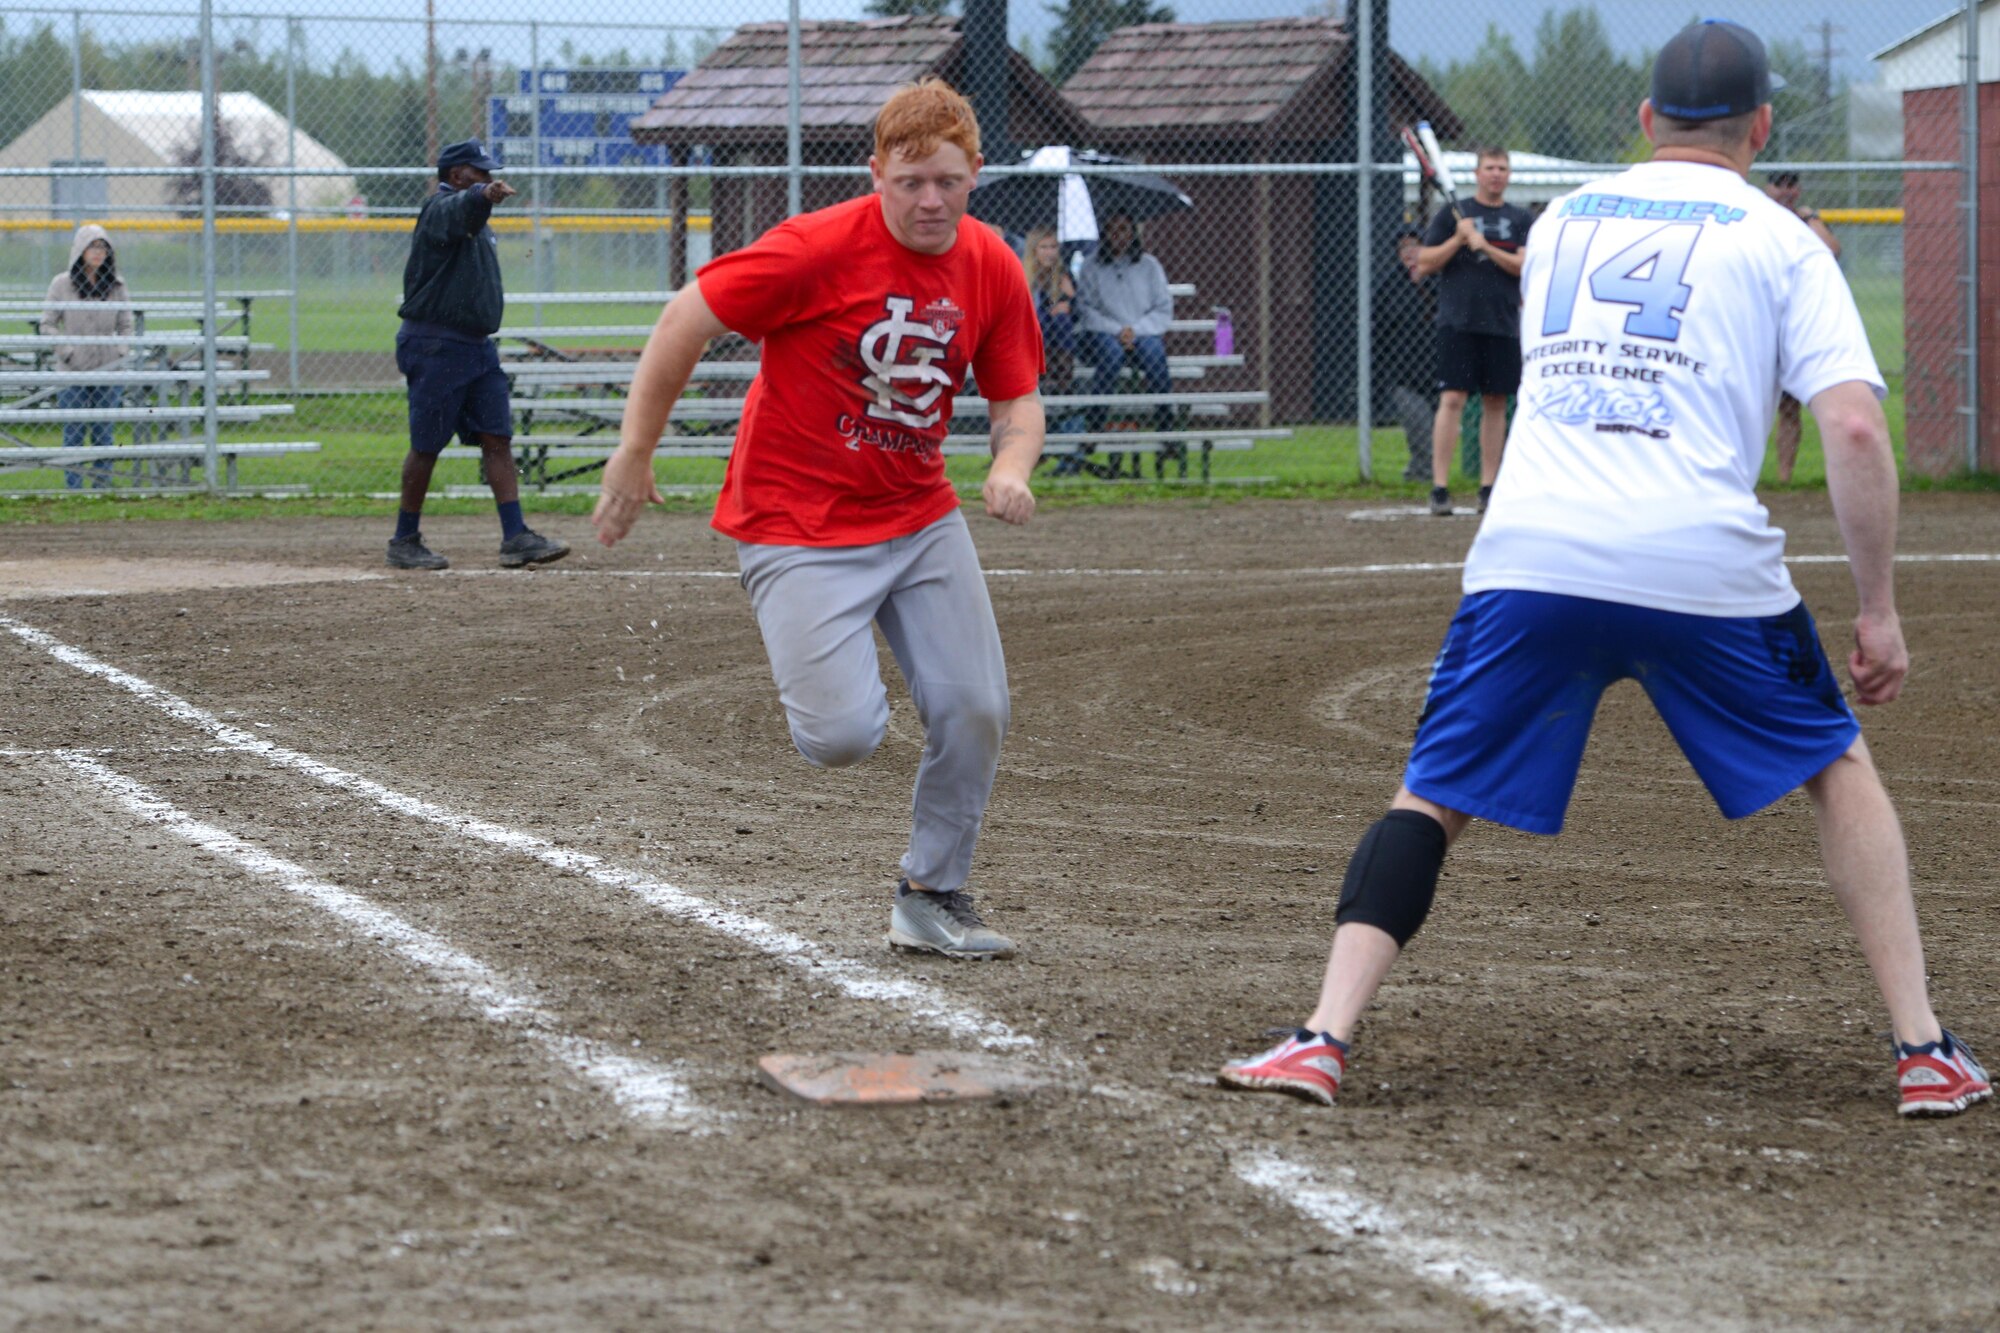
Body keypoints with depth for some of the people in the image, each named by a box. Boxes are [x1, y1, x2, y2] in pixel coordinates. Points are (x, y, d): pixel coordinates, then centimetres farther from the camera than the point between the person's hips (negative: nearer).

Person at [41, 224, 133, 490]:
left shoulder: (116, 285, 7)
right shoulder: (62, 284, -1)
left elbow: (125, 325, 13)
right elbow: (48, 325, 1)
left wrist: (121, 351, -4)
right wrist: (67, 351, -11)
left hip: (108, 370, 2)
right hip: (73, 372, -2)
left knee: (103, 431, 4)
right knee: (73, 432, -1)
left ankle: (102, 485, 9)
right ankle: (73, 488, 2)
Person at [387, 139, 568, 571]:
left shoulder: (474, 218, 18)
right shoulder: (442, 207, -12)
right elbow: (461, 209, -37)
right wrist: (484, 196, -57)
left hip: (476, 346, 9)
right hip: (435, 347, -9)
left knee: (497, 438, 0)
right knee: (427, 446, -2)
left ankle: (515, 536, -5)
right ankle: (405, 541, 9)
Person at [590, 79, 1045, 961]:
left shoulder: (991, 269, -2)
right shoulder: (819, 250, -20)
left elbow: (1018, 398, 9)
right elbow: (686, 321, -13)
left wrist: (1011, 467, -14)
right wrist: (634, 456, -9)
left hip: (920, 517, 5)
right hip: (797, 525, -5)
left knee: (975, 714, -1)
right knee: (844, 736, -16)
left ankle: (932, 900, 19)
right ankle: (808, 674, 21)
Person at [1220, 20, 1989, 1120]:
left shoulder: (1559, 224, 21)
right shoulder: (1777, 241, 9)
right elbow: (1855, 428, -2)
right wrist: (1879, 611, 3)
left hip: (1529, 560, 2)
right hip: (1704, 565, -2)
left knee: (1430, 800, 11)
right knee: (1839, 768, 18)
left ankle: (1323, 1039, -7)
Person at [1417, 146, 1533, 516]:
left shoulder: (1521, 220, 10)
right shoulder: (1452, 214, 6)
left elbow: (1527, 267, -3)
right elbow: (1424, 264, 2)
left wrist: (1487, 248, -13)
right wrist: (1458, 240, -11)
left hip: (1503, 324, 3)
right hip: (1458, 322, -3)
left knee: (1495, 402, 6)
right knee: (1452, 399, -11)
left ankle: (1488, 487, 12)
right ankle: (1439, 488, -13)